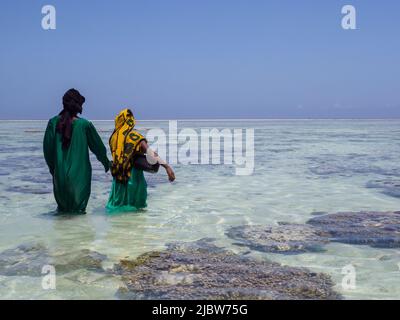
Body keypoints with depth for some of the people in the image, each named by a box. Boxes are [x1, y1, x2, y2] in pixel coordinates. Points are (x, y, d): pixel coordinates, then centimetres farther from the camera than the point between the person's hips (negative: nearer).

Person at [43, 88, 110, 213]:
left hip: (59, 171, 3)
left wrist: (52, 166, 15)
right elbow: (97, 146, 0)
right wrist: (106, 162, 16)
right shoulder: (85, 125, -11)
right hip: (80, 173, -2)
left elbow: (47, 147, 0)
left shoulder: (53, 122, -6)